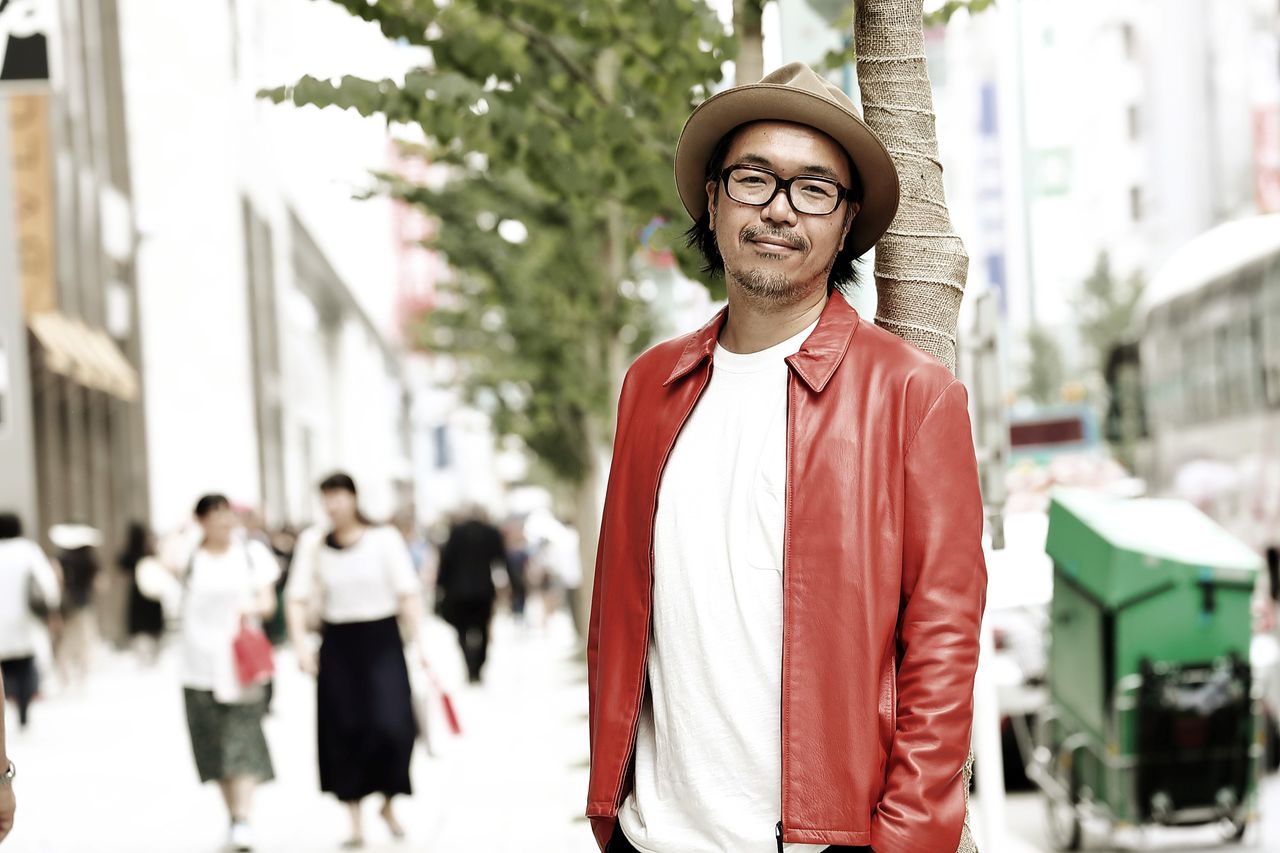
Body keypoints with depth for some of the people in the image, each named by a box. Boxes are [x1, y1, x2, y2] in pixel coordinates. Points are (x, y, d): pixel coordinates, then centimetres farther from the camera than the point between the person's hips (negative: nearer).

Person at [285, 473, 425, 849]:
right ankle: (355, 820, 11)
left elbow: (408, 593, -3)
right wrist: (300, 644, -10)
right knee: (343, 731, 1)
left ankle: (388, 804, 14)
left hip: (382, 640, -2)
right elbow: (298, 596, 1)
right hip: (337, 644, 2)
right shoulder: (313, 541, 3)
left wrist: (415, 642, -9)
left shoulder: (384, 538, -3)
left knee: (391, 726, -11)